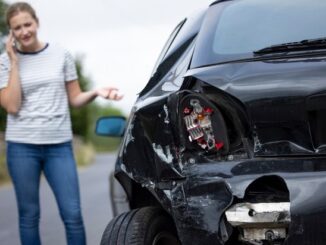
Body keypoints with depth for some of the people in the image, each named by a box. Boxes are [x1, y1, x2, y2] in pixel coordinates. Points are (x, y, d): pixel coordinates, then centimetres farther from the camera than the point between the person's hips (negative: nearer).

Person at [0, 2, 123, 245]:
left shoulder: (61, 54, 4)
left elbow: (75, 99, 8)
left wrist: (96, 92, -12)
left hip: (59, 145, 1)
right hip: (22, 146, 0)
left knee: (73, 214, -3)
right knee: (29, 215, 6)